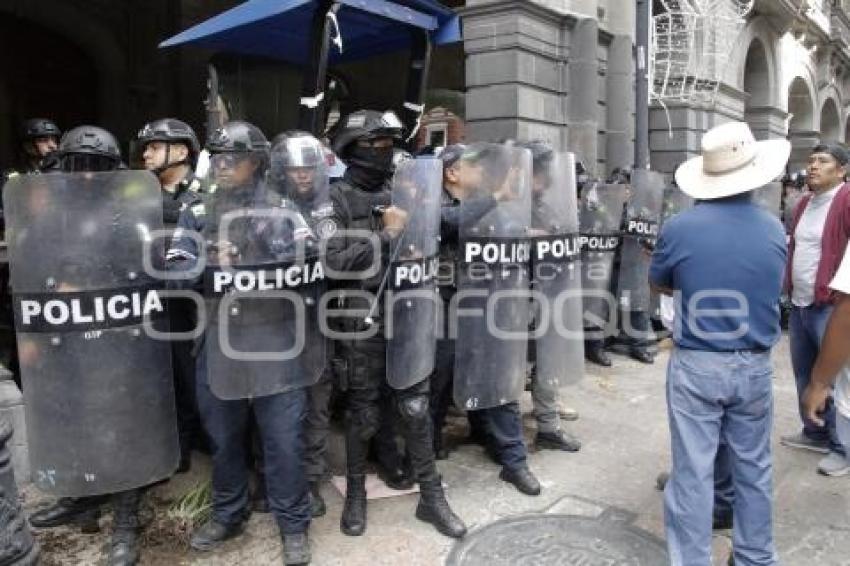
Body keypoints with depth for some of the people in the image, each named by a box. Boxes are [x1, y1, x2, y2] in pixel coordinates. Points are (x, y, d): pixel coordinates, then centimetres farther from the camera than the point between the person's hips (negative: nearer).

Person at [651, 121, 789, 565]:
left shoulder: (680, 228, -13)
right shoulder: (774, 229, -3)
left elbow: (658, 285, 4)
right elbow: (773, 291, 14)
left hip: (695, 365, -3)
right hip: (755, 366, 4)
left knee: (693, 472, 5)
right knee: (754, 468, 19)